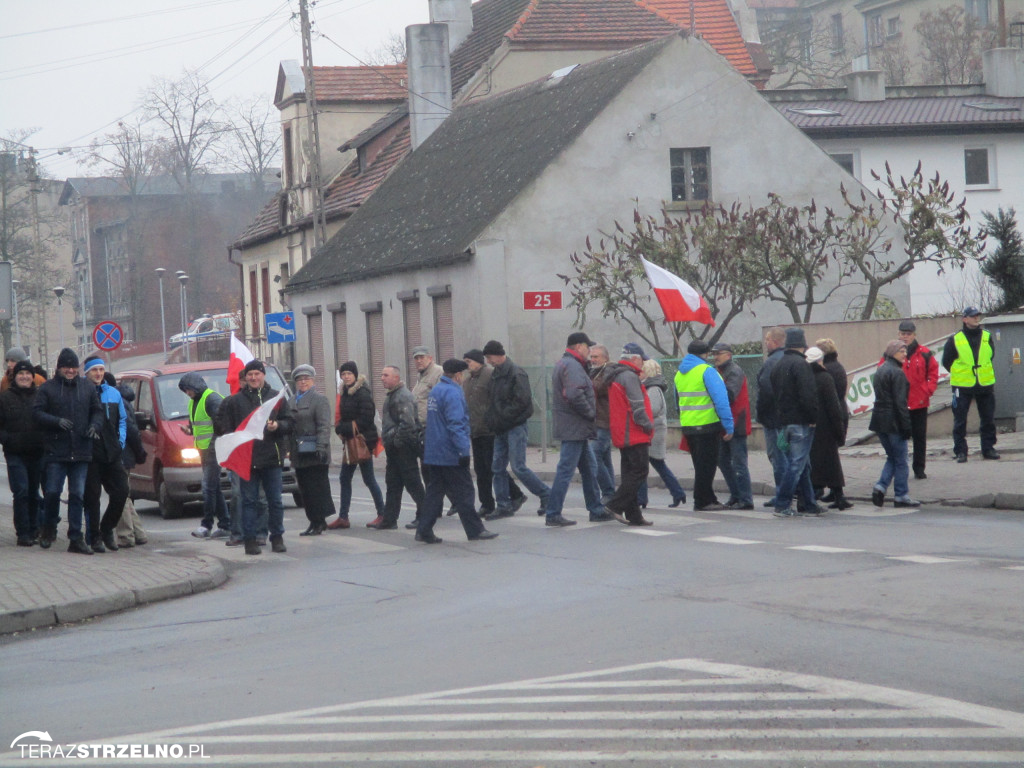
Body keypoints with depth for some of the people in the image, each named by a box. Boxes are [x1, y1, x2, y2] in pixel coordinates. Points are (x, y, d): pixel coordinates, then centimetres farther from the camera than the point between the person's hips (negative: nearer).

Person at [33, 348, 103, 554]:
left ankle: (76, 539, 5)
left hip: (81, 452, 2)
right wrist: (57, 421, -17)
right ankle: (48, 529, 22)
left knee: (77, 495, 2)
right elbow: (37, 413, -3)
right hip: (55, 452, -2)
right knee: (52, 492, -3)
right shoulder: (47, 388, 2)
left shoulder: (88, 388, 11)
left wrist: (95, 426, -3)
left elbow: (97, 411, 17)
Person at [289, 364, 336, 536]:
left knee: (317, 487, -4)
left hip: (314, 452, -7)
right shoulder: (294, 402, 18)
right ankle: (314, 522, 14)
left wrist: (321, 447, -21)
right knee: (305, 489, 8)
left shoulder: (319, 399, -3)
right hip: (299, 454, 7)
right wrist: (288, 449, 12)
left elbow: (324, 425, -12)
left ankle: (319, 522, 0)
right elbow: (290, 426, 18)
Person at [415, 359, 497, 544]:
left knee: (434, 492, 10)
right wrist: (464, 451, -22)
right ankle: (475, 530, 4)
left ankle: (424, 531, 6)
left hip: (433, 452, 9)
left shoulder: (435, 391, 15)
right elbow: (455, 424, -22)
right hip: (450, 454, -9)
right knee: (463, 493, -1)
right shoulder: (452, 393, -16)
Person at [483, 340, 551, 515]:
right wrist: (491, 419, 4)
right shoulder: (495, 374, 14)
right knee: (498, 468, 6)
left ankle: (546, 495, 1)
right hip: (500, 429, 9)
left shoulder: (516, 373, -12)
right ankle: (503, 505, 12)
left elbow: (522, 401, -18)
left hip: (515, 427, -9)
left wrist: (501, 418, -17)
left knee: (518, 467, -11)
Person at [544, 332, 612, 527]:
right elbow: (575, 395, -26)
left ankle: (596, 510, 22)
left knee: (589, 468, 16)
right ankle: (553, 514, -7)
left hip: (577, 429, 11)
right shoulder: (571, 366, -15)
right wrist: (591, 413, -15)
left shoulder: (564, 364, 19)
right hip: (573, 427, -11)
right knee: (566, 470, -8)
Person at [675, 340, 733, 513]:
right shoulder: (707, 371, -12)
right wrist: (728, 426, -16)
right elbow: (721, 399, -17)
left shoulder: (679, 373, 12)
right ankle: (702, 501, 1)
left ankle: (707, 499, 19)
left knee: (701, 464, 15)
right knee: (707, 465, 0)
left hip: (687, 426, 7)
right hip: (707, 425, -7)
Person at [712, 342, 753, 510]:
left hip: (735, 424, -10)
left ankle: (745, 500, -6)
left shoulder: (735, 372, -12)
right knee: (723, 460, 13)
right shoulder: (719, 371, 18)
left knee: (739, 463, -9)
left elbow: (729, 395, -24)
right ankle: (735, 496, 21)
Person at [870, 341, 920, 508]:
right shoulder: (897, 373, -14)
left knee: (892, 457, 17)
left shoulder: (880, 370, 13)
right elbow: (900, 402, -18)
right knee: (900, 460, 1)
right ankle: (902, 495, 6)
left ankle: (880, 487, 2)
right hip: (893, 421, -8)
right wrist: (906, 425, -16)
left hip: (879, 419, 8)